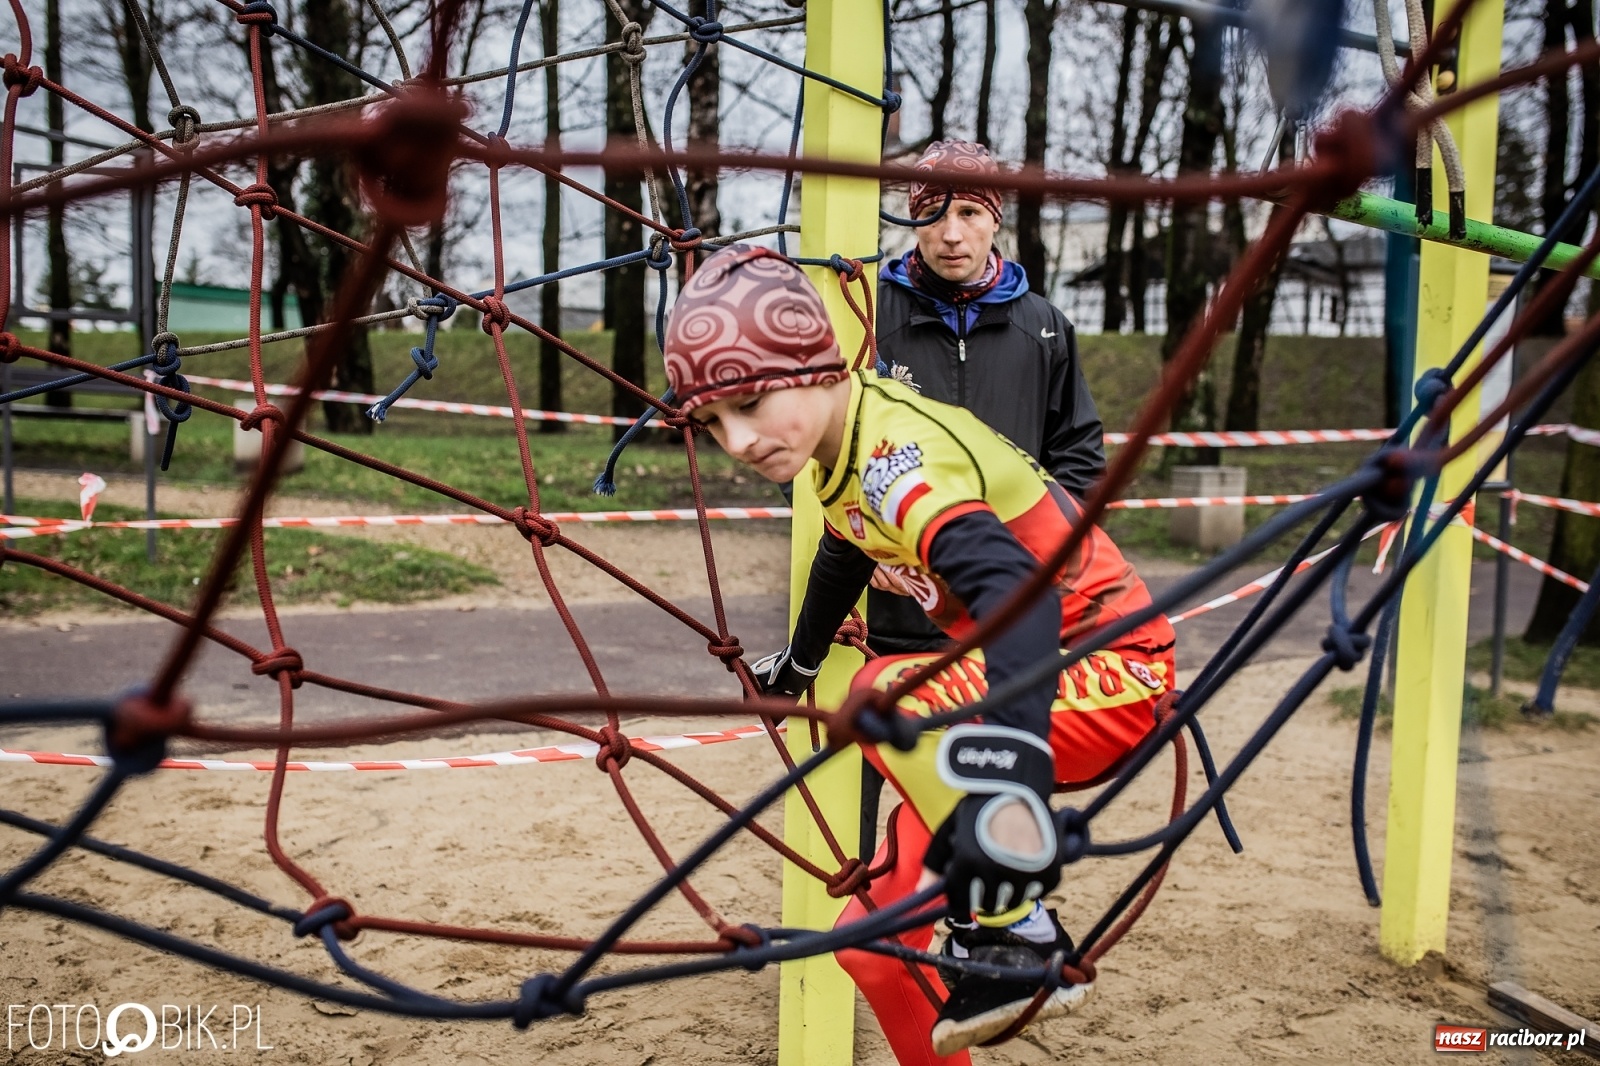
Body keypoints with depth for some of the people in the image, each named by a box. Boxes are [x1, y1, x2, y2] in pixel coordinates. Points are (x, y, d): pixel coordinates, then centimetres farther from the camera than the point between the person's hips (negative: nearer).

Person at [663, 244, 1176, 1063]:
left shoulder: (896, 450, -29)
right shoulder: (842, 447, -1)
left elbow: (1016, 592, -47)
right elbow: (845, 552, 23)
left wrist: (1011, 786, -64)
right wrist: (798, 662, 39)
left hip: (1110, 673, -9)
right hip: (1010, 676, 9)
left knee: (886, 696, -36)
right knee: (877, 949, 7)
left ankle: (1021, 937, -23)